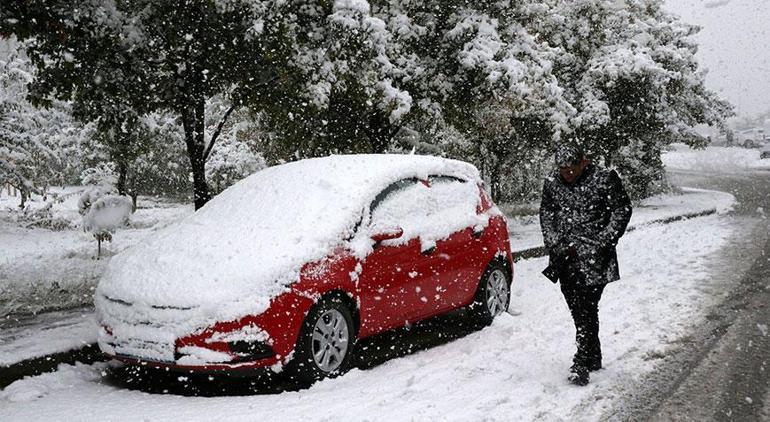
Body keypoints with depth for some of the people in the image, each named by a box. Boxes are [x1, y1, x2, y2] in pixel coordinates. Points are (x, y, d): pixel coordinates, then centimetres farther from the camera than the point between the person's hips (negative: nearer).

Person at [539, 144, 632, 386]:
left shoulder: (605, 179, -5)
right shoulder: (551, 184, 7)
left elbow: (622, 210, -1)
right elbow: (546, 216, 10)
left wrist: (603, 242, -9)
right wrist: (557, 246, -3)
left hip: (593, 257, -5)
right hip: (565, 257, 5)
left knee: (587, 308, -13)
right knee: (577, 309, 9)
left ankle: (582, 365, -14)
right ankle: (593, 358, 23)